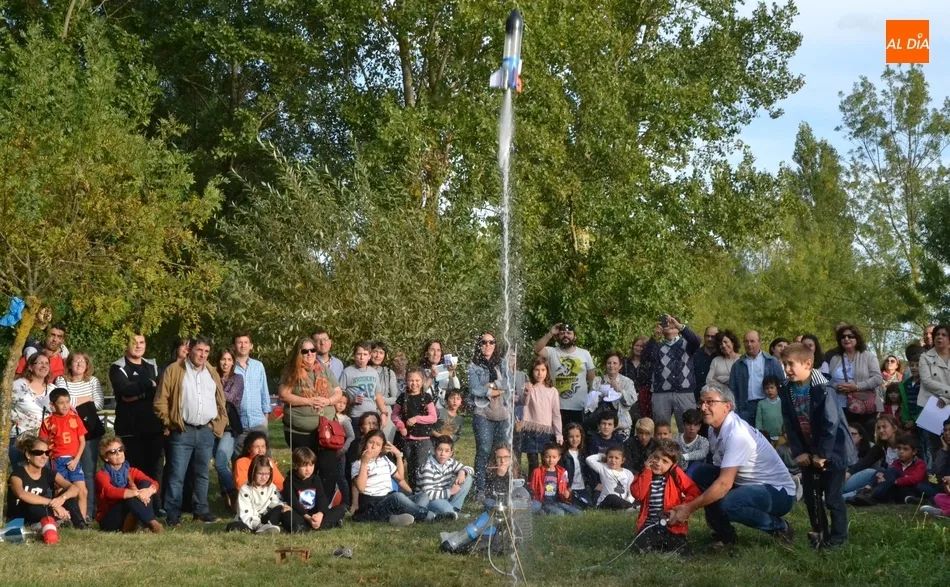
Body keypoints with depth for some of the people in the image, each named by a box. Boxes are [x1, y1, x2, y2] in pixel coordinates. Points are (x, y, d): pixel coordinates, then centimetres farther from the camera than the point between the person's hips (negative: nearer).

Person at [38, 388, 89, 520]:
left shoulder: (75, 419, 3)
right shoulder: (48, 422, 0)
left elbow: (82, 441, 5)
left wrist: (76, 460, -4)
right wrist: (49, 460, -9)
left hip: (73, 460, 1)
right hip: (57, 461, -1)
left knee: (82, 492, -3)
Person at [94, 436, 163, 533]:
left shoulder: (131, 472, 5)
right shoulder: (101, 474, -9)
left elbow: (154, 483, -10)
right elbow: (110, 492, -31)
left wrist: (149, 491, -35)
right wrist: (136, 493, -42)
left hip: (128, 515, 5)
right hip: (108, 520, -5)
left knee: (145, 483, -14)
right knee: (130, 497, -32)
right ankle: (152, 523, -39)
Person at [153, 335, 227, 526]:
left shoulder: (212, 374, 15)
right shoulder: (174, 370, -1)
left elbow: (221, 403, 20)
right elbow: (161, 401, -2)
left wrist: (218, 424, 9)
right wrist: (169, 422, -6)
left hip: (206, 431, 5)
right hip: (182, 431, -5)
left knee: (203, 473, 11)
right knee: (177, 475, -5)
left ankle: (201, 510, 19)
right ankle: (173, 515, -1)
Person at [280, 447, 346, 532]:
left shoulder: (316, 480, 9)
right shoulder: (289, 482, -3)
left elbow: (322, 498, -5)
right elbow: (293, 503, -15)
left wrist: (320, 514, -27)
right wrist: (308, 518, -30)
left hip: (316, 515, 4)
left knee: (342, 508, -13)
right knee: (286, 515, -37)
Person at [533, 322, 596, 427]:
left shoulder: (584, 353, 5)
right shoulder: (552, 352, 0)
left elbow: (591, 377, 9)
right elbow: (537, 349, -19)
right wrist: (550, 334, -20)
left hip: (580, 406, 1)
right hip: (558, 406, -1)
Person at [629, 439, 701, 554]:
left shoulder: (676, 474, -2)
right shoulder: (645, 474, 6)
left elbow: (694, 493, -8)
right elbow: (638, 494, -13)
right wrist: (647, 471, -11)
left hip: (671, 524, -1)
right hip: (650, 524, 1)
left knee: (678, 551, -20)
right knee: (641, 546, -26)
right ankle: (657, 542, 6)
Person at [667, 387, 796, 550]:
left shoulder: (737, 433, -26)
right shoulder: (715, 428, 1)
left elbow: (724, 484, -31)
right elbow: (723, 474, 12)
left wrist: (688, 508, -27)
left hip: (779, 492, -8)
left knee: (727, 504, -34)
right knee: (701, 475, -5)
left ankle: (779, 526, -7)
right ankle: (724, 533, 5)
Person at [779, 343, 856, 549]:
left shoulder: (823, 389, -23)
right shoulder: (787, 390, -3)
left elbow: (831, 423, -23)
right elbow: (790, 425, 1)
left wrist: (823, 454, -19)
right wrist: (798, 452, -6)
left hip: (833, 450, -7)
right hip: (809, 452, 7)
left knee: (832, 495, -3)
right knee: (809, 493, 10)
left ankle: (838, 536, 11)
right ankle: (818, 532, 25)